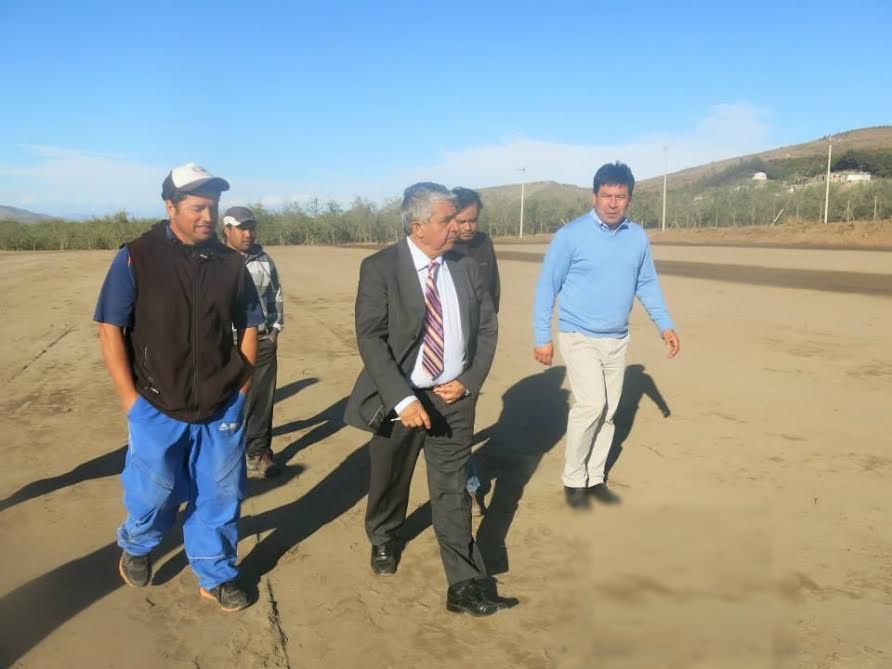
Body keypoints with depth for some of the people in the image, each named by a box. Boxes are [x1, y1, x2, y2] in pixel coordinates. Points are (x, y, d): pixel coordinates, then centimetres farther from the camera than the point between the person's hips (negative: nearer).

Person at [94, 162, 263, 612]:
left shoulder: (230, 263, 0)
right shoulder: (136, 258, -9)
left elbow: (248, 325, 9)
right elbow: (109, 328, -7)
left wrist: (242, 385, 3)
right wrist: (130, 398, -9)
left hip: (222, 408, 3)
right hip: (157, 408, -2)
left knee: (220, 495, 10)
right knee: (154, 493, 10)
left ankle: (215, 576, 30)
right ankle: (135, 547, 43)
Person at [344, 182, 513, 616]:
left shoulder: (466, 267, 1)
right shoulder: (380, 268, -11)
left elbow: (487, 327, 7)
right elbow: (370, 339, -16)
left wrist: (469, 381, -5)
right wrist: (402, 399, -22)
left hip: (454, 398, 2)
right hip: (400, 399, -2)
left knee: (452, 492, 6)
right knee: (389, 482, 18)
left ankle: (466, 586, 13)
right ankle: (382, 540, 48)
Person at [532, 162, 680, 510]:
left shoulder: (638, 237, 3)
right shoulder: (571, 235, -12)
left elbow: (647, 284, 14)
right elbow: (547, 286, -8)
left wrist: (665, 325, 6)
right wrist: (542, 337, -10)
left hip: (617, 340, 5)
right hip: (579, 337, -5)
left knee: (607, 412, 11)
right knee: (591, 404, -18)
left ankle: (594, 479, 26)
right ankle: (573, 479, 1)